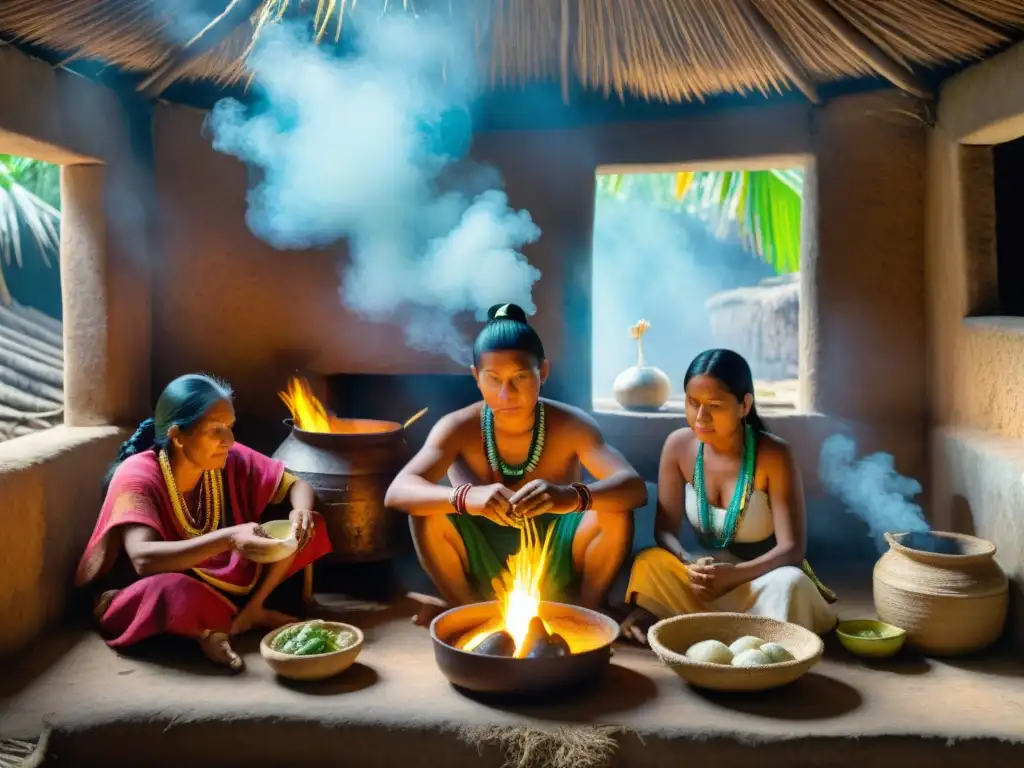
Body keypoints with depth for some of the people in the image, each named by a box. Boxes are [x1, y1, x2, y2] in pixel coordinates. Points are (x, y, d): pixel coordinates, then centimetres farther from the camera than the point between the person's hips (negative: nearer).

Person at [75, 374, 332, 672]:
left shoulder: (231, 460, -10)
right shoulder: (137, 477, -24)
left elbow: (297, 485, -2)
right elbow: (144, 559, -39)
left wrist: (302, 511, -26)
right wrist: (227, 539, -49)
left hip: (218, 583, 6)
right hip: (144, 602, -5)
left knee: (308, 528, -10)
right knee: (175, 591, -44)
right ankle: (205, 632, -13)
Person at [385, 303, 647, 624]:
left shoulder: (571, 425, -17)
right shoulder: (459, 427, -17)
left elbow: (635, 488, -29)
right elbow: (397, 493, -30)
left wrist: (572, 497, -51)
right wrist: (465, 497, -51)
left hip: (554, 564, 0)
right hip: (483, 567, 0)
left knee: (616, 510, -26)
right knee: (427, 510, -26)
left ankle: (586, 610, -2)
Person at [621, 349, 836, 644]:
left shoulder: (772, 454, -19)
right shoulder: (679, 445, -9)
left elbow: (792, 548, -22)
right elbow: (665, 529, -8)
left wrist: (734, 574, -39)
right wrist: (690, 565, -30)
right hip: (708, 571, 2)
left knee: (788, 584, -36)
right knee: (649, 564, -26)